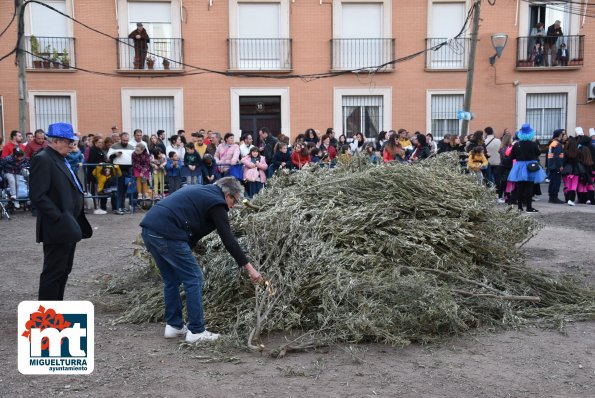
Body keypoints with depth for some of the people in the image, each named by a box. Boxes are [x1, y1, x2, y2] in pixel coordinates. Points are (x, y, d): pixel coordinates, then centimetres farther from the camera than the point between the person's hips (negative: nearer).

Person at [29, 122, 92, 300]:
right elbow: (38, 196, -21)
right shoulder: (42, 159, -14)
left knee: (63, 271, 16)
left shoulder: (61, 159, 15)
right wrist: (60, 219, -22)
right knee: (53, 273, -2)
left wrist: (72, 221, 13)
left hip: (69, 226, 10)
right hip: (58, 227, -10)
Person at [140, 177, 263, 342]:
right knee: (193, 278, 1)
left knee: (171, 279, 20)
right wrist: (249, 267, 0)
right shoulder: (217, 202, 0)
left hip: (149, 228, 9)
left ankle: (174, 326, 27)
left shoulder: (201, 191, 26)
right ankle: (196, 331, 6)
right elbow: (228, 240, -4)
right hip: (166, 234, -9)